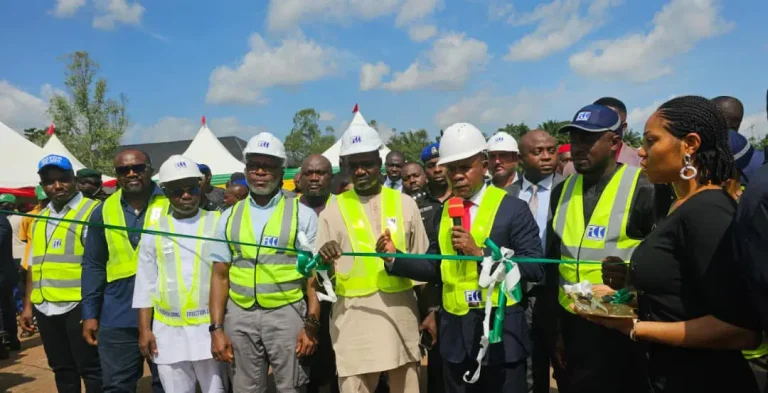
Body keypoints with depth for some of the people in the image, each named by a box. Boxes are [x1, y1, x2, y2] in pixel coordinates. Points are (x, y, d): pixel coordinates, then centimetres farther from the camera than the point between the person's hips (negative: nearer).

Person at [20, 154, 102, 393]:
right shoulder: (41, 218, 15)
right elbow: (34, 265, 19)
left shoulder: (91, 211, -8)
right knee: (62, 369, 17)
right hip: (45, 308, 7)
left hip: (79, 305, -7)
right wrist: (28, 305, 15)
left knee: (91, 369, 1)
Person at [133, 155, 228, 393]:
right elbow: (145, 285, 8)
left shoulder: (218, 224, 1)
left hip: (210, 328, -2)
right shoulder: (155, 230, 6)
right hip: (168, 332, 2)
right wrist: (144, 329, 4)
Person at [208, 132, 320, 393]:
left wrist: (312, 325, -8)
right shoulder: (230, 217, 8)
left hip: (286, 314, -3)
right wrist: (216, 328, 2)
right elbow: (220, 276, 8)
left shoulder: (302, 215, 0)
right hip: (240, 316, 3)